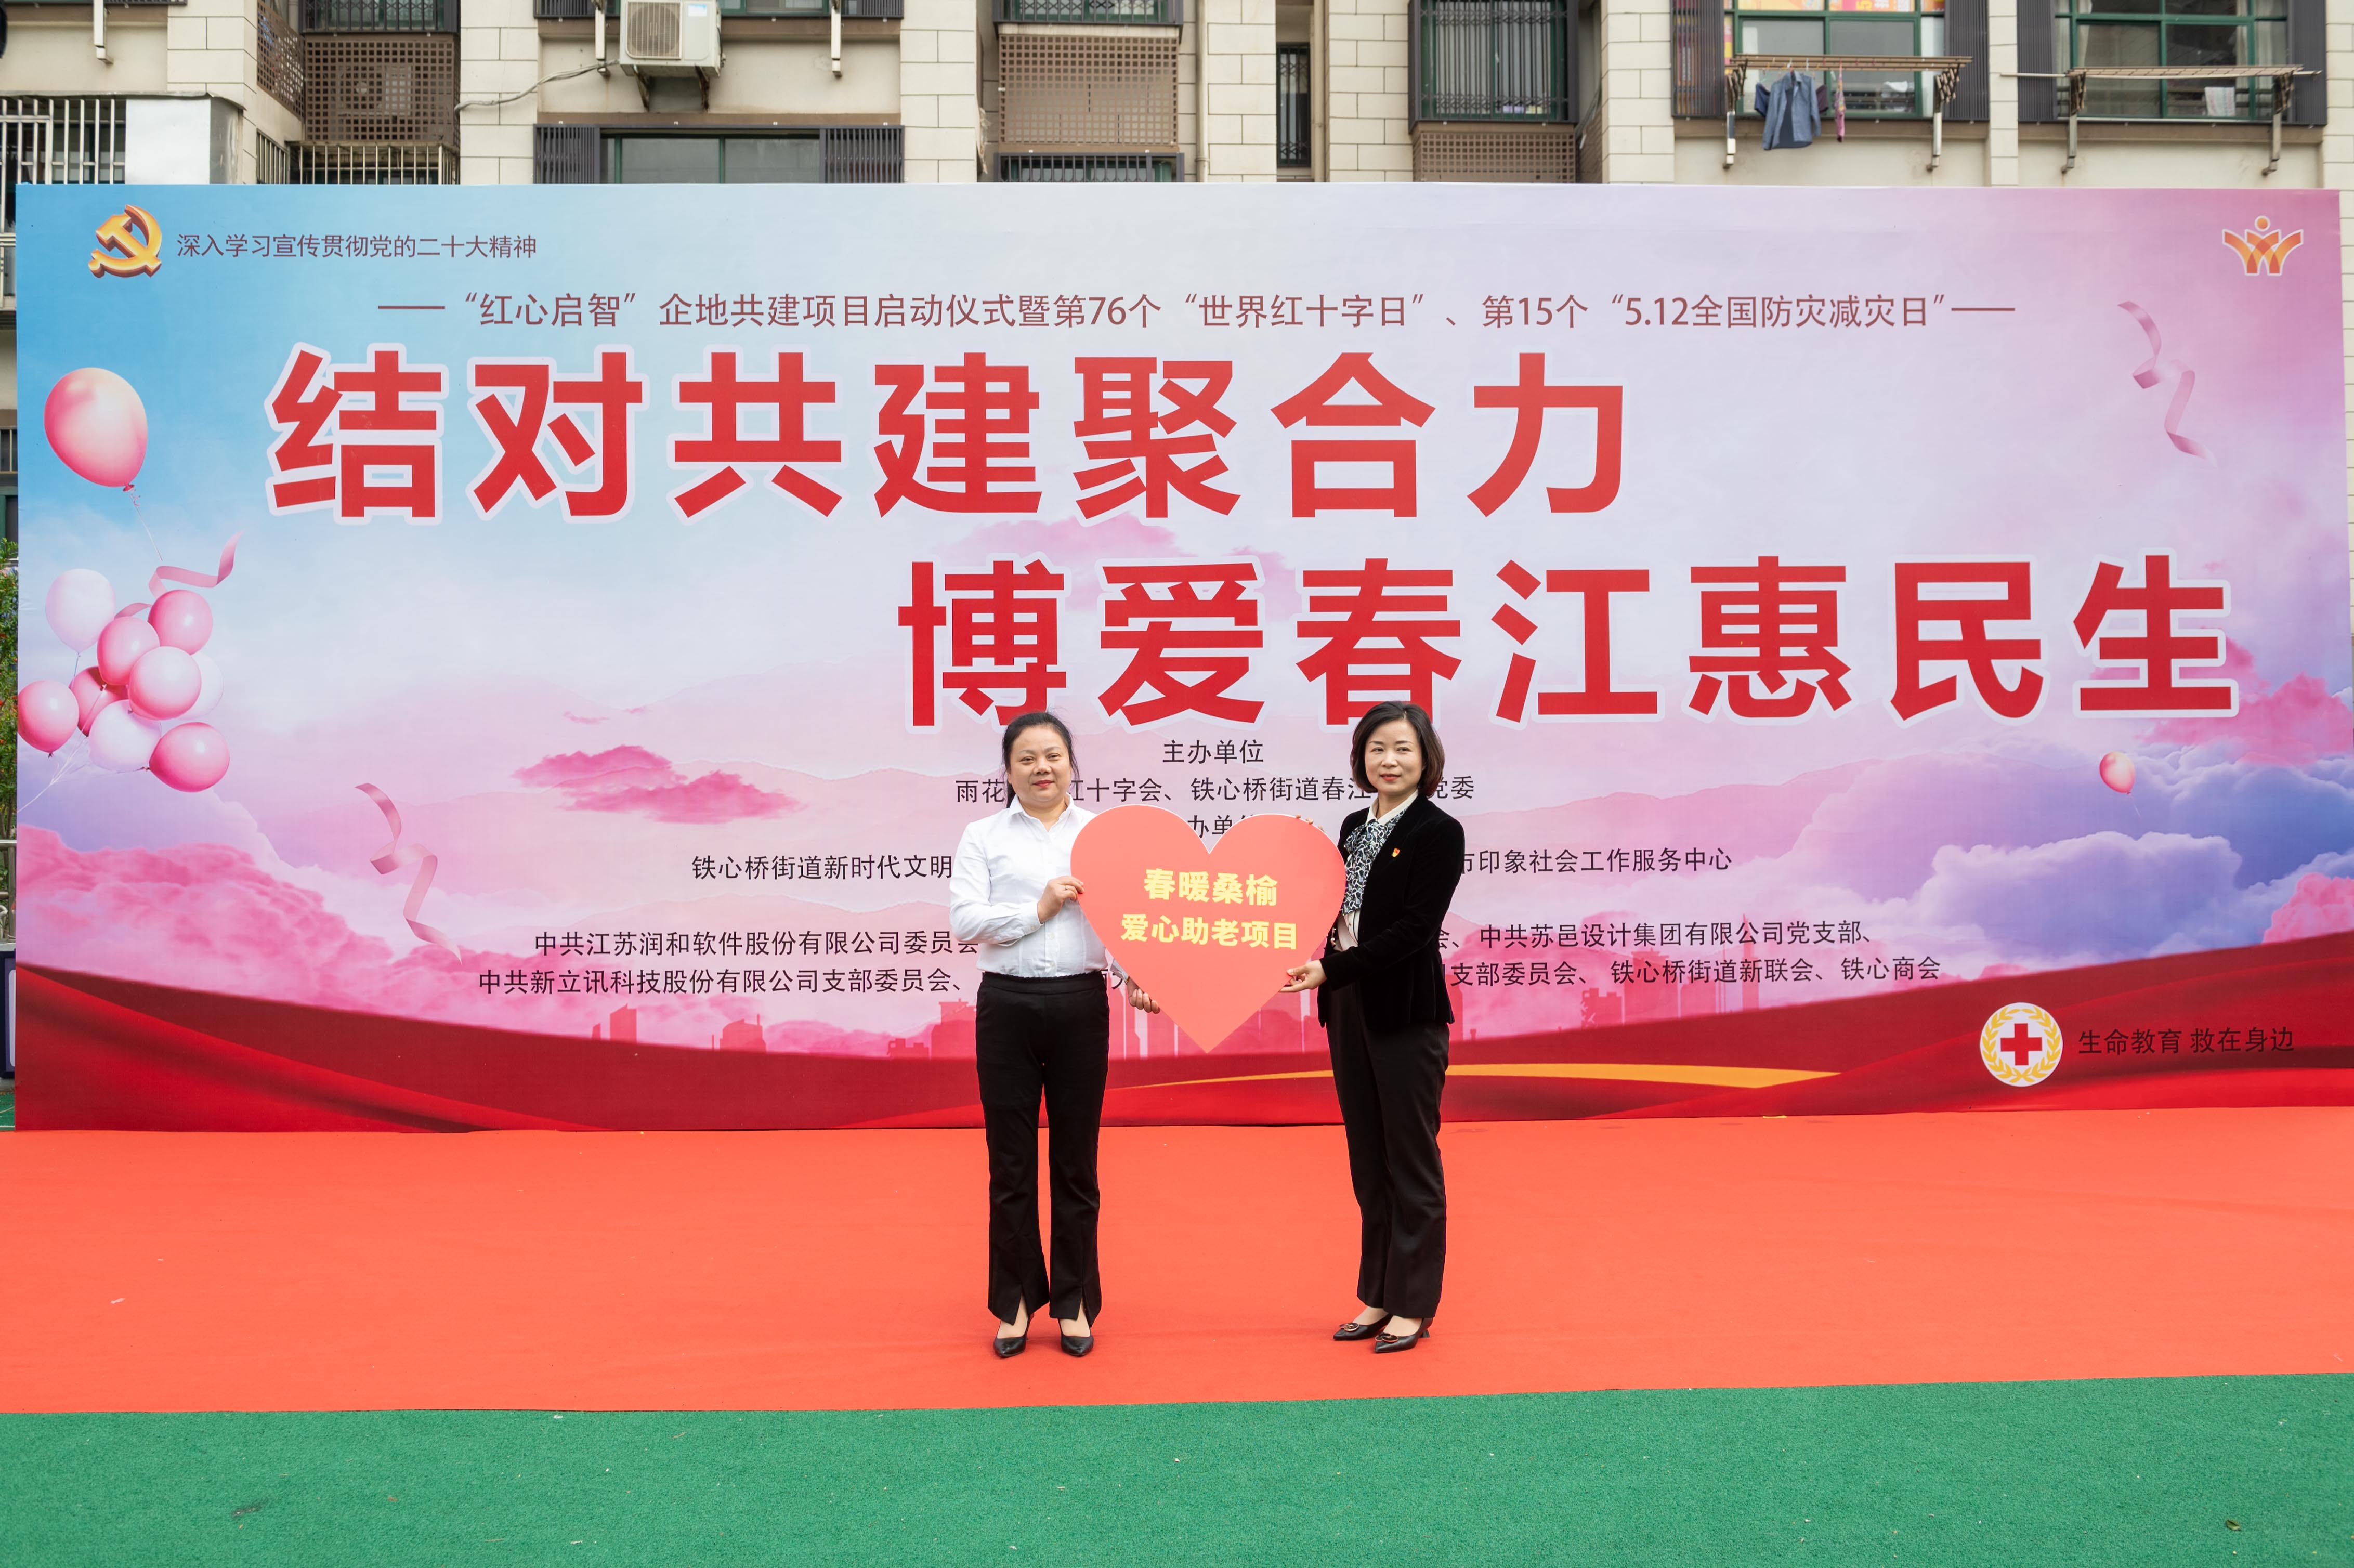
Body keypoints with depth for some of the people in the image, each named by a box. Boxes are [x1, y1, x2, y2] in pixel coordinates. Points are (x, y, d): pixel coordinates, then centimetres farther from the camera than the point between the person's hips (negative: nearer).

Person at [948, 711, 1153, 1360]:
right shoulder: (983, 836, 5)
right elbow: (963, 919, -6)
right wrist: (1038, 909, -14)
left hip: (1080, 1004, 0)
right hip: (1007, 1006, 0)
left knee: (1076, 1160, 8)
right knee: (1010, 1160, 7)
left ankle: (1075, 1300, 20)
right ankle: (1015, 1300, 20)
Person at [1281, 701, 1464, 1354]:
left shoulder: (1438, 833, -9)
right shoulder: (1354, 828, 12)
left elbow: (1413, 929, -17)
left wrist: (1331, 969, -20)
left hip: (1406, 1012, -7)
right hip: (1349, 1008, 7)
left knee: (1410, 1160, 3)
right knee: (1368, 1160, 13)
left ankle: (1414, 1305, 14)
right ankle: (1379, 1296, 24)